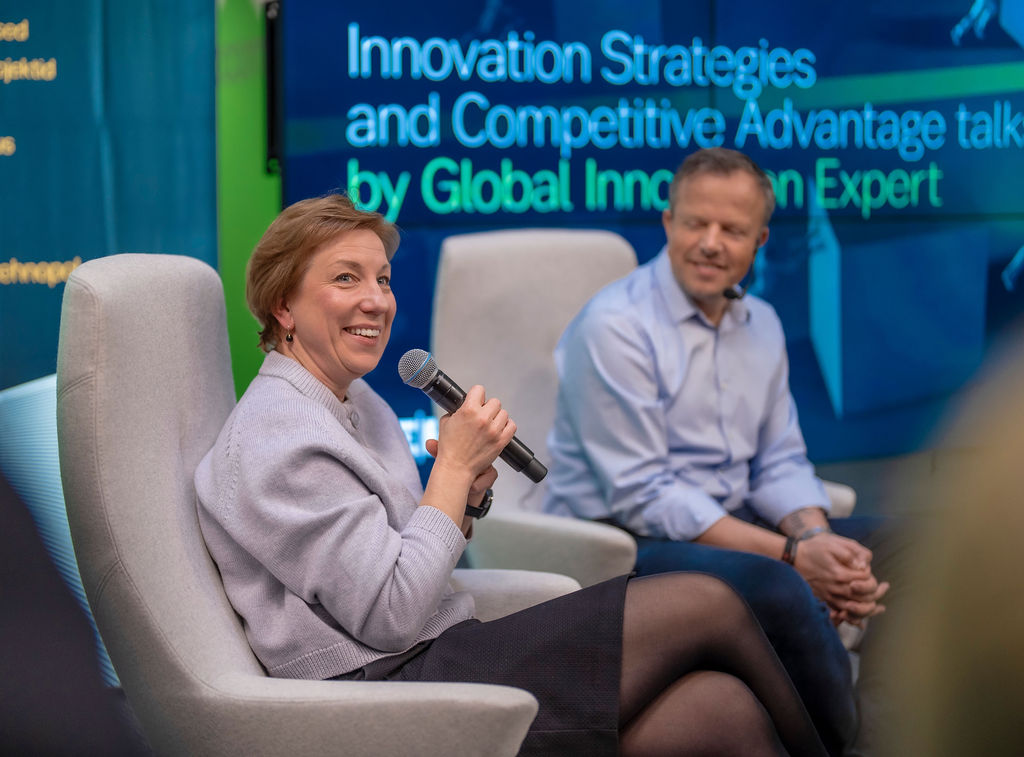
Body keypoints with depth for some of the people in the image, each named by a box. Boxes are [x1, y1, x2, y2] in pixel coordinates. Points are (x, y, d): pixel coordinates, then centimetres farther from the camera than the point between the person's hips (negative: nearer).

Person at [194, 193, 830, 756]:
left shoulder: (358, 403, 15)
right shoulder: (277, 438, -14)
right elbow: (391, 616, -18)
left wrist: (468, 495, 1)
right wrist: (453, 466, -11)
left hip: (437, 659, 9)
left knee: (719, 705, -12)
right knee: (706, 604, -9)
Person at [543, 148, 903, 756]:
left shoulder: (761, 324, 11)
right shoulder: (615, 328, -13)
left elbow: (780, 463, 11)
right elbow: (642, 497, -18)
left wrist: (816, 536, -13)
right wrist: (791, 555, -23)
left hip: (733, 528, 8)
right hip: (625, 544, -8)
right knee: (776, 587, -34)